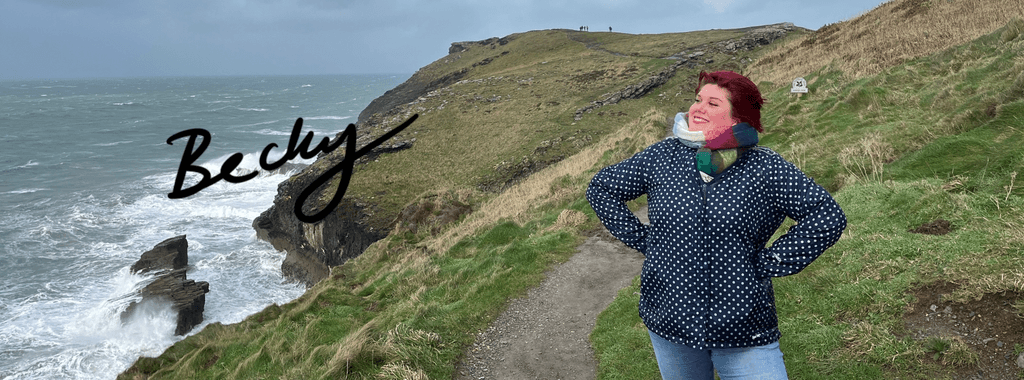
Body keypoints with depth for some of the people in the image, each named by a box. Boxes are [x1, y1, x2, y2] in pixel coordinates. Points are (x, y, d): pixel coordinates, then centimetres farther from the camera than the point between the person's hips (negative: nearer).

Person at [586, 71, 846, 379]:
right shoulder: (662, 157, -2)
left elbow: (828, 216, -10)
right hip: (669, 326, 3)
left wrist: (769, 263, -12)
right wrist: (641, 240, -1)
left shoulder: (766, 169, -9)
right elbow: (601, 189, 7)